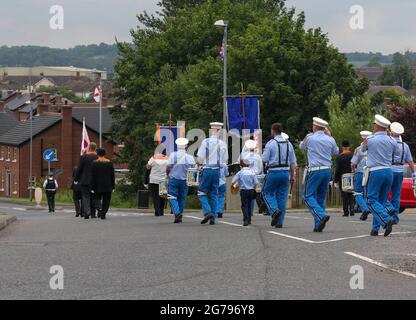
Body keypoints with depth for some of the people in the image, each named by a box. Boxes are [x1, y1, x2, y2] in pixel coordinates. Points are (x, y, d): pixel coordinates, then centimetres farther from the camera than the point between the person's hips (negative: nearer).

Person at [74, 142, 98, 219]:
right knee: (93, 197, 12)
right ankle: (93, 214, 15)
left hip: (85, 181, -2)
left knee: (86, 196, -1)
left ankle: (87, 212, -20)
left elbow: (79, 169, -6)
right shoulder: (98, 157, -3)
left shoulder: (83, 157, -7)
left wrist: (76, 179, 4)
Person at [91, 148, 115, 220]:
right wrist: (113, 186, 7)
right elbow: (112, 175, 1)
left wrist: (92, 187, -3)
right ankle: (103, 214, 0)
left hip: (98, 185, -1)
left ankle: (99, 208, -14)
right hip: (108, 185, 1)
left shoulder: (95, 163, -7)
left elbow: (92, 176, -7)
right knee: (106, 200, 9)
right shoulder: (109, 162, -1)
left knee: (97, 198, 14)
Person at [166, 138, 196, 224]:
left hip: (174, 179, -2)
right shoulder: (190, 157, 0)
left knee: (172, 197, 1)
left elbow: (168, 167, -8)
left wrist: (168, 174, 12)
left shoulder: (173, 155, -7)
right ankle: (180, 217, 13)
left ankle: (177, 212, -20)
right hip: (185, 180, 2)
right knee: (182, 198, 12)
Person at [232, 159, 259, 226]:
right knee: (249, 205, 17)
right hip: (251, 191, 3)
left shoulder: (240, 172, -6)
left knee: (244, 206, -1)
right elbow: (256, 182, -2)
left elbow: (233, 181, -8)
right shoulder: (252, 172, 1)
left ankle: (246, 220, -15)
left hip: (243, 191, -3)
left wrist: (234, 186, 14)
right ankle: (249, 220, 23)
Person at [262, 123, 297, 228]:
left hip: (273, 172, -4)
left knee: (267, 193, 11)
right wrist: (293, 175, 13)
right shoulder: (288, 144, 8)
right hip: (286, 172, 4)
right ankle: (279, 222, 6)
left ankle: (274, 210, -15)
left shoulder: (270, 143, -7)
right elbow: (293, 162, 9)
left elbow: (264, 160, -9)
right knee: (282, 196, 8)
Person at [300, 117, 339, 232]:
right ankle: (318, 225, 7)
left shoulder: (310, 138, -5)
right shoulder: (330, 140, 7)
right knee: (321, 197, 11)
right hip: (327, 170, 5)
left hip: (314, 170, -5)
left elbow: (302, 147, 16)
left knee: (308, 196, -2)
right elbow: (336, 152, 25)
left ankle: (322, 215, -24)